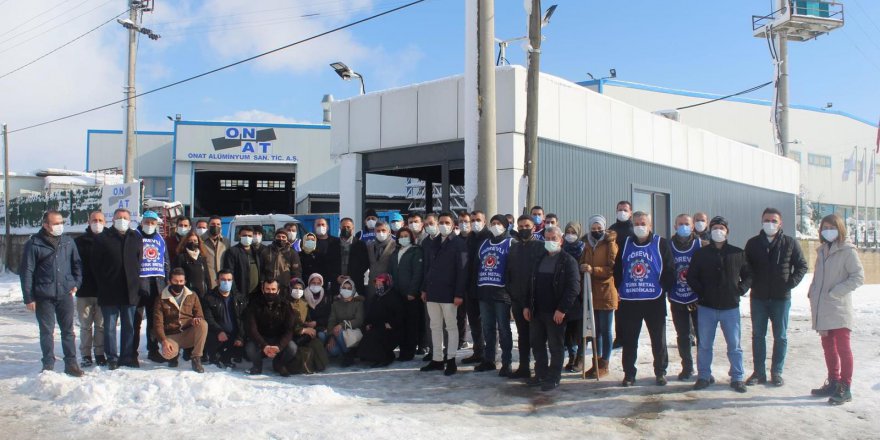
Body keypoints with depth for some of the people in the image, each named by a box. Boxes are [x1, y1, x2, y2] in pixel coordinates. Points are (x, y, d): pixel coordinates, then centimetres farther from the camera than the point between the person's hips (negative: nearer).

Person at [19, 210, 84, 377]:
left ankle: (71, 364, 14)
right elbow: (26, 271, -3)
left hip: (65, 294, 3)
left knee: (68, 330, 7)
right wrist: (28, 297, -6)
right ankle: (48, 365, 15)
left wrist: (76, 283, 2)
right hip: (43, 296, -2)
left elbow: (77, 264, 15)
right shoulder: (34, 243, -4)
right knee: (46, 332, 6)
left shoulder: (68, 242, 7)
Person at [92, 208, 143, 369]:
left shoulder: (136, 238, 10)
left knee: (129, 326, 8)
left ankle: (127, 356, 16)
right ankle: (112, 358, 10)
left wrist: (135, 282, 5)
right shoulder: (102, 239, 1)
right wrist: (103, 284, -3)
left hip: (130, 291, 2)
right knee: (110, 326, 3)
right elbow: (95, 265, 1)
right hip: (109, 292, -2)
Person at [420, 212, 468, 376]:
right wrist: (425, 288, 10)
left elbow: (462, 270, -11)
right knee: (435, 327, 10)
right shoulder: (434, 243, 14)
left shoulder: (459, 243, -5)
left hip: (448, 292, -6)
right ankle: (437, 359, 17)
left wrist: (459, 293, -17)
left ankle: (451, 360, 7)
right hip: (433, 291, 6)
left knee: (451, 326, 2)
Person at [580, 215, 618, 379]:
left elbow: (612, 268, -13)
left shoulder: (610, 244, -4)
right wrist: (583, 269, -1)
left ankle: (603, 365, 8)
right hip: (591, 293, 6)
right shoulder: (588, 246, 13)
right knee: (595, 330, 12)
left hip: (606, 294, -6)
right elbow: (582, 265, 20)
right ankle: (596, 362, 20)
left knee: (605, 331, 1)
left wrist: (593, 270, -24)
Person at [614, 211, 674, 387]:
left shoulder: (661, 243, 0)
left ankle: (660, 372, 22)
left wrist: (664, 289, -8)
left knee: (659, 339, 8)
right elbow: (617, 268, 11)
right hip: (629, 301, 2)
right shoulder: (625, 244, 8)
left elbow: (669, 269, -1)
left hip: (655, 300, -2)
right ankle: (629, 374, 15)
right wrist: (620, 289, 1)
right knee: (629, 340, 6)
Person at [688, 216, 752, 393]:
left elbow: (749, 275, 10)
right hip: (706, 307, 0)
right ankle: (704, 376, 18)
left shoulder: (738, 253, 3)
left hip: (730, 307, 0)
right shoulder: (701, 253, 2)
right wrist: (701, 292, -6)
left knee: (734, 345, 5)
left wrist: (740, 290, -4)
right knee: (704, 345, 7)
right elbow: (691, 277, 4)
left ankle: (737, 378, 15)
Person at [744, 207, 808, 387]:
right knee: (758, 335, 7)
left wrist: (791, 283, -7)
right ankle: (759, 372, 15)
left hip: (781, 298, -1)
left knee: (780, 337, 6)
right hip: (758, 297, 2)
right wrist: (750, 283, -1)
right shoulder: (753, 243, 4)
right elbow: (745, 267, 12)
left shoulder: (790, 243, -1)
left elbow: (802, 266, 4)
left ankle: (777, 372, 16)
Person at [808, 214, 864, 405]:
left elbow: (858, 276, -13)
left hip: (839, 310, -7)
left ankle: (845, 388, 2)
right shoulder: (822, 251, 14)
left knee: (842, 348, -4)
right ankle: (833, 383, 26)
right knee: (828, 347, 14)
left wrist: (835, 292, -17)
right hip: (822, 310, 7)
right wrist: (813, 294, 8)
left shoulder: (847, 250, -7)